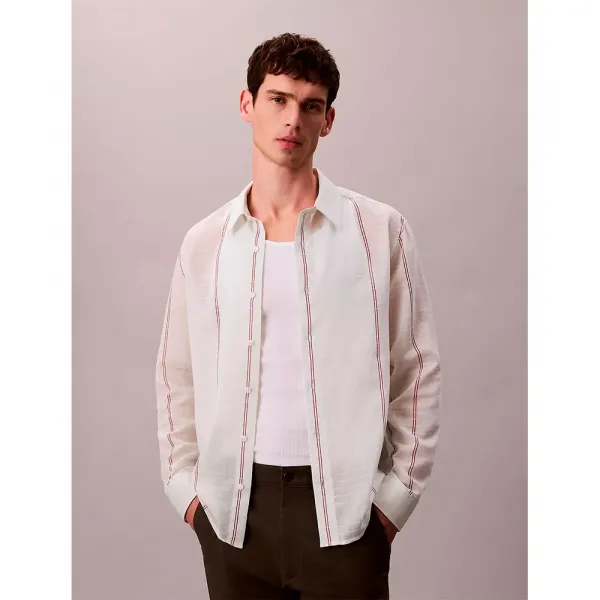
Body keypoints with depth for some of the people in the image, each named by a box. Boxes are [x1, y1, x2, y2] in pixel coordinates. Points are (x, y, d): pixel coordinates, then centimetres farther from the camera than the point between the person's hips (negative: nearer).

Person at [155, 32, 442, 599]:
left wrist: (397, 493, -4)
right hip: (232, 509, 2)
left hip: (343, 507, -2)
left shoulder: (380, 231, -2)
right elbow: (177, 377, 11)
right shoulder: (203, 243, 5)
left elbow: (417, 372, -1)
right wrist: (185, 486, 5)